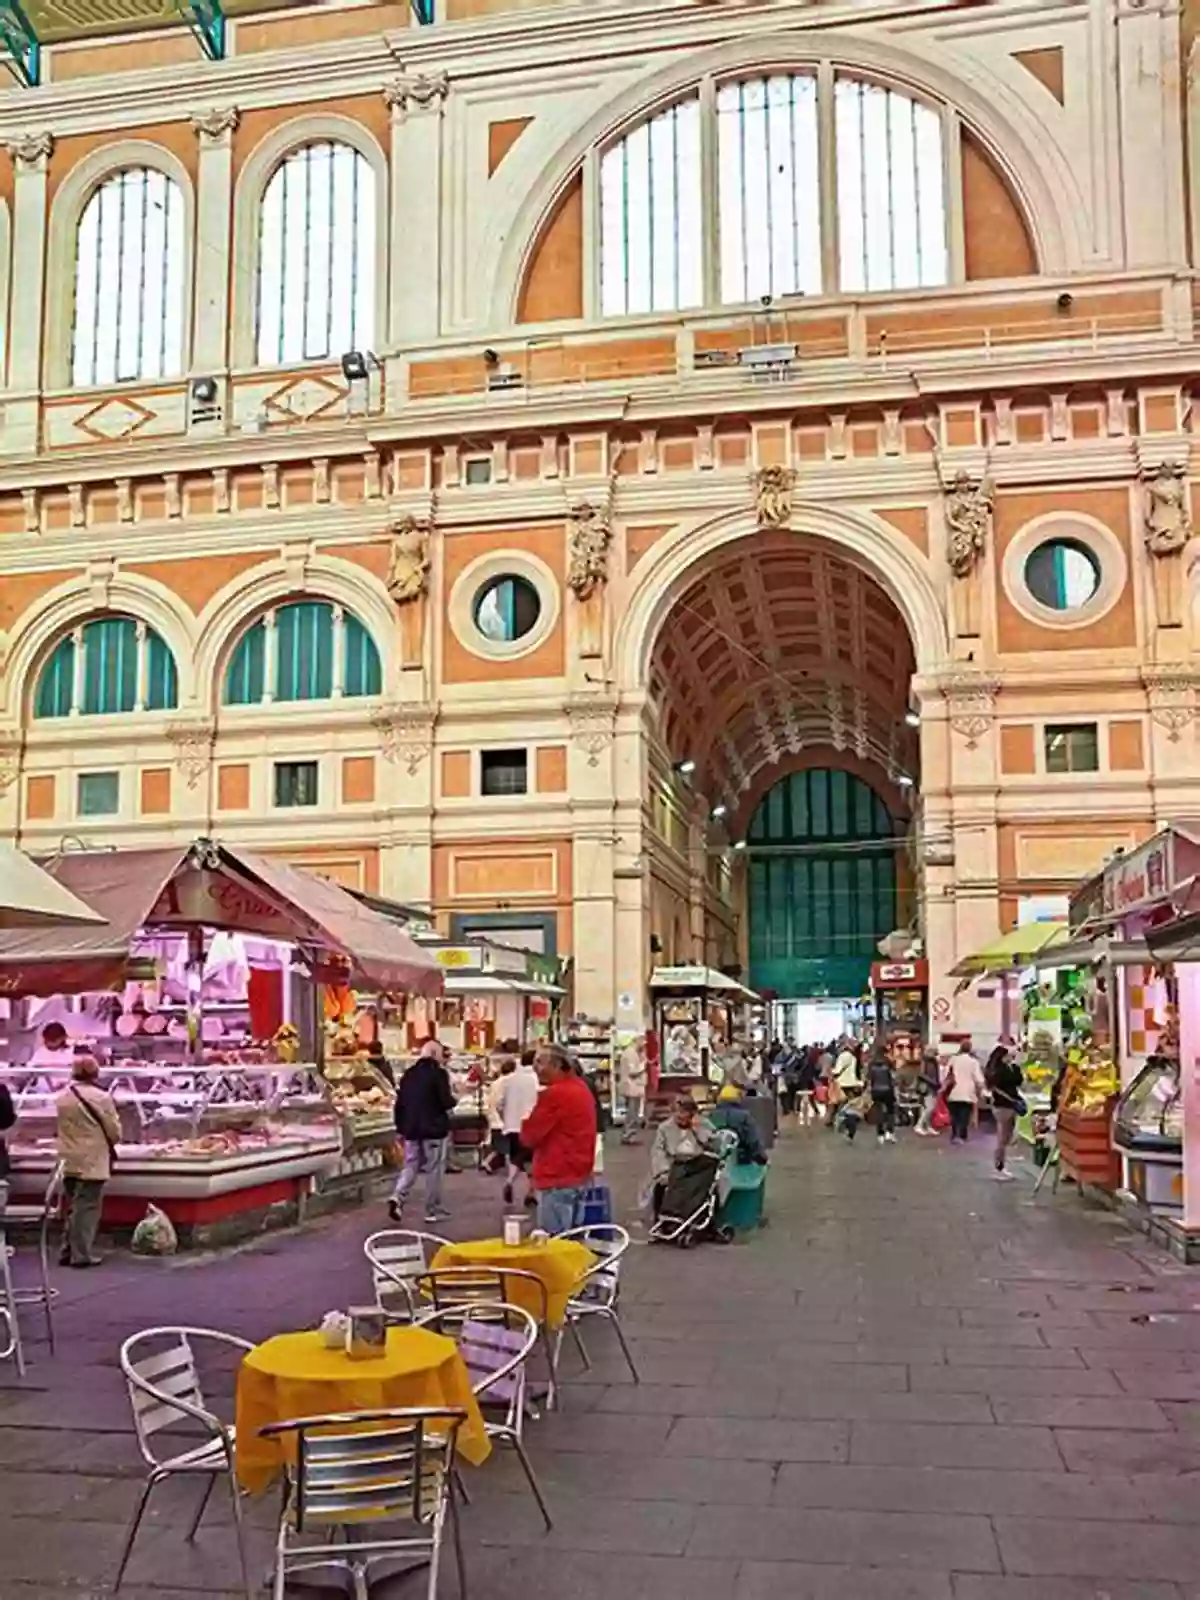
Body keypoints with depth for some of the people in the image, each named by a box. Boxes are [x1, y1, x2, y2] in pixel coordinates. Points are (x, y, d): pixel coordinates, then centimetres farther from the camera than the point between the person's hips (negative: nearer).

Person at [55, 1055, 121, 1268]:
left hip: (69, 1161, 6)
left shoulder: (62, 1098, 3)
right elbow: (114, 1130, -8)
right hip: (92, 1162, -6)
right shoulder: (101, 1097, -14)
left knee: (74, 1208, 17)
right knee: (87, 1208, -1)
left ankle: (68, 1251, 20)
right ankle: (81, 1255, 0)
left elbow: (63, 1127, 9)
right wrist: (110, 1141, 13)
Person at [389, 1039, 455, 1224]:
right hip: (434, 1129, -5)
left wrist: (401, 1127, 17)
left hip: (412, 1129, 5)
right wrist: (454, 1099, 6)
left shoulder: (409, 1074, 8)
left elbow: (399, 1103, 10)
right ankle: (433, 1211, 8)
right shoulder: (439, 1073, -10)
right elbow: (446, 1102, -16)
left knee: (410, 1166, 12)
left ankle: (398, 1197, -11)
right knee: (434, 1169, 4)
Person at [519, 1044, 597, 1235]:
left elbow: (529, 1136, -12)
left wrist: (527, 1121, 5)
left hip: (557, 1179, -9)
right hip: (579, 1175, 9)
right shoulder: (582, 1087, 12)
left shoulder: (554, 1094, -17)